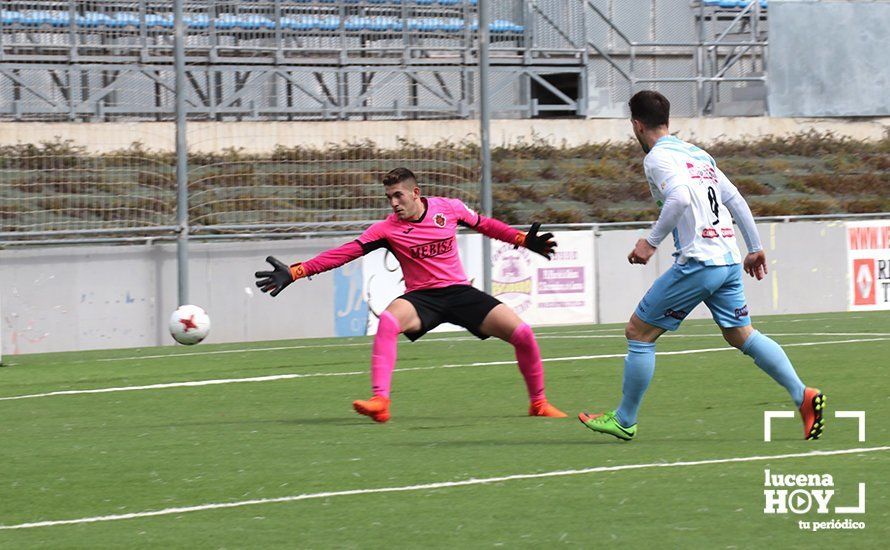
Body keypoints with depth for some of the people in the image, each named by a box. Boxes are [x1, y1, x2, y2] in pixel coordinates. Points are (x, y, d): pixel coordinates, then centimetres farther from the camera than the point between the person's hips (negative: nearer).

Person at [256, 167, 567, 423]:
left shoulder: (448, 208, -2)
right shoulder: (388, 229, -7)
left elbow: (485, 225, 16)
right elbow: (345, 253, -12)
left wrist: (524, 240, 10)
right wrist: (295, 272, -19)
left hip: (459, 291, 2)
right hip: (422, 296, -2)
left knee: (522, 334, -11)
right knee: (387, 321, -35)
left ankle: (538, 403, 12)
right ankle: (380, 402, -39)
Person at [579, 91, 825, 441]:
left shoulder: (657, 158, -6)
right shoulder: (697, 154, 19)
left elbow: (679, 198, -24)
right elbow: (736, 201, 20)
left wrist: (651, 242, -18)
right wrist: (755, 249, 24)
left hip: (698, 263, -8)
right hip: (728, 260, 8)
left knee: (639, 332, 2)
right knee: (741, 335, 15)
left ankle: (624, 421, 7)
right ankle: (804, 396, 2)